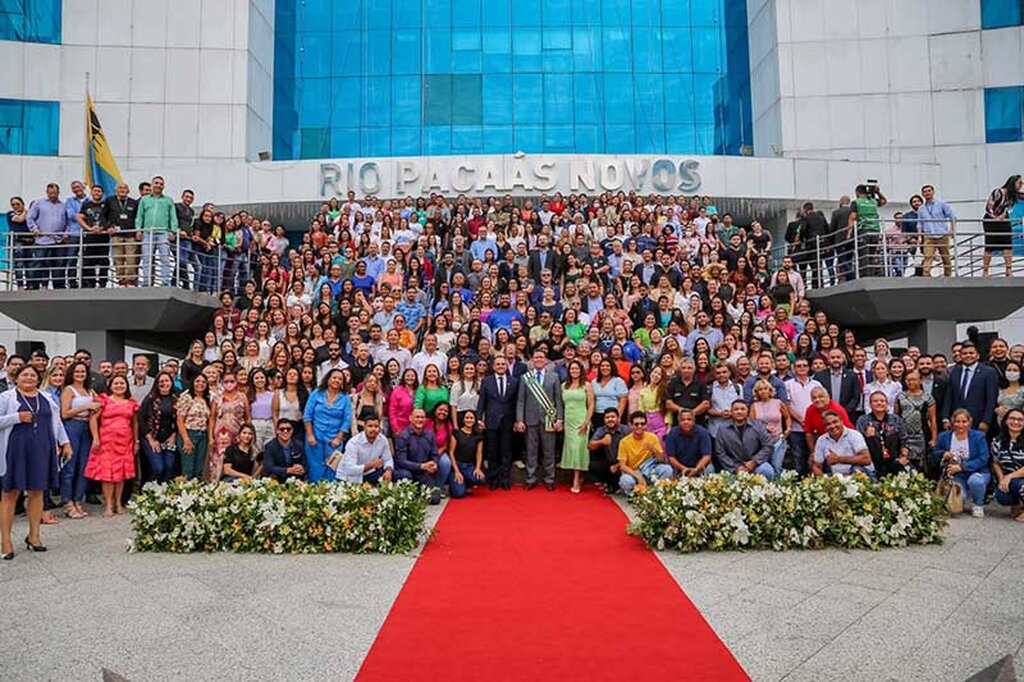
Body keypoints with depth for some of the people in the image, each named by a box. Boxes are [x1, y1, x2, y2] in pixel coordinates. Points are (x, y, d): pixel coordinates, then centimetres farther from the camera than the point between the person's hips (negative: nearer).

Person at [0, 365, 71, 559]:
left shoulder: (46, 398, 13)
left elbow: (57, 421, 18)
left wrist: (65, 442, 13)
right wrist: (17, 417, -18)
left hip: (41, 451, 4)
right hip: (16, 450, -4)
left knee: (37, 491, 8)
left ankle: (34, 535, 19)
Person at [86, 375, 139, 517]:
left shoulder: (132, 403, 12)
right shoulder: (104, 400, 1)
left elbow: (135, 423, 16)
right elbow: (93, 419, -3)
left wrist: (136, 441, 13)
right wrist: (95, 438, -10)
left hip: (125, 442, 3)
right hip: (106, 441, -3)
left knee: (122, 472, 6)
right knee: (107, 472, -4)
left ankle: (118, 503, 16)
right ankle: (108, 505, 2)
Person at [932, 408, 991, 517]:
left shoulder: (979, 436, -5)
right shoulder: (944, 437, 2)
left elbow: (983, 459, -13)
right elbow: (934, 455, 12)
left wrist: (961, 467, -24)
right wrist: (943, 454, -13)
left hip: (976, 472, -1)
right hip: (956, 476, 1)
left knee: (975, 481, -38)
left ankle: (978, 504, -4)